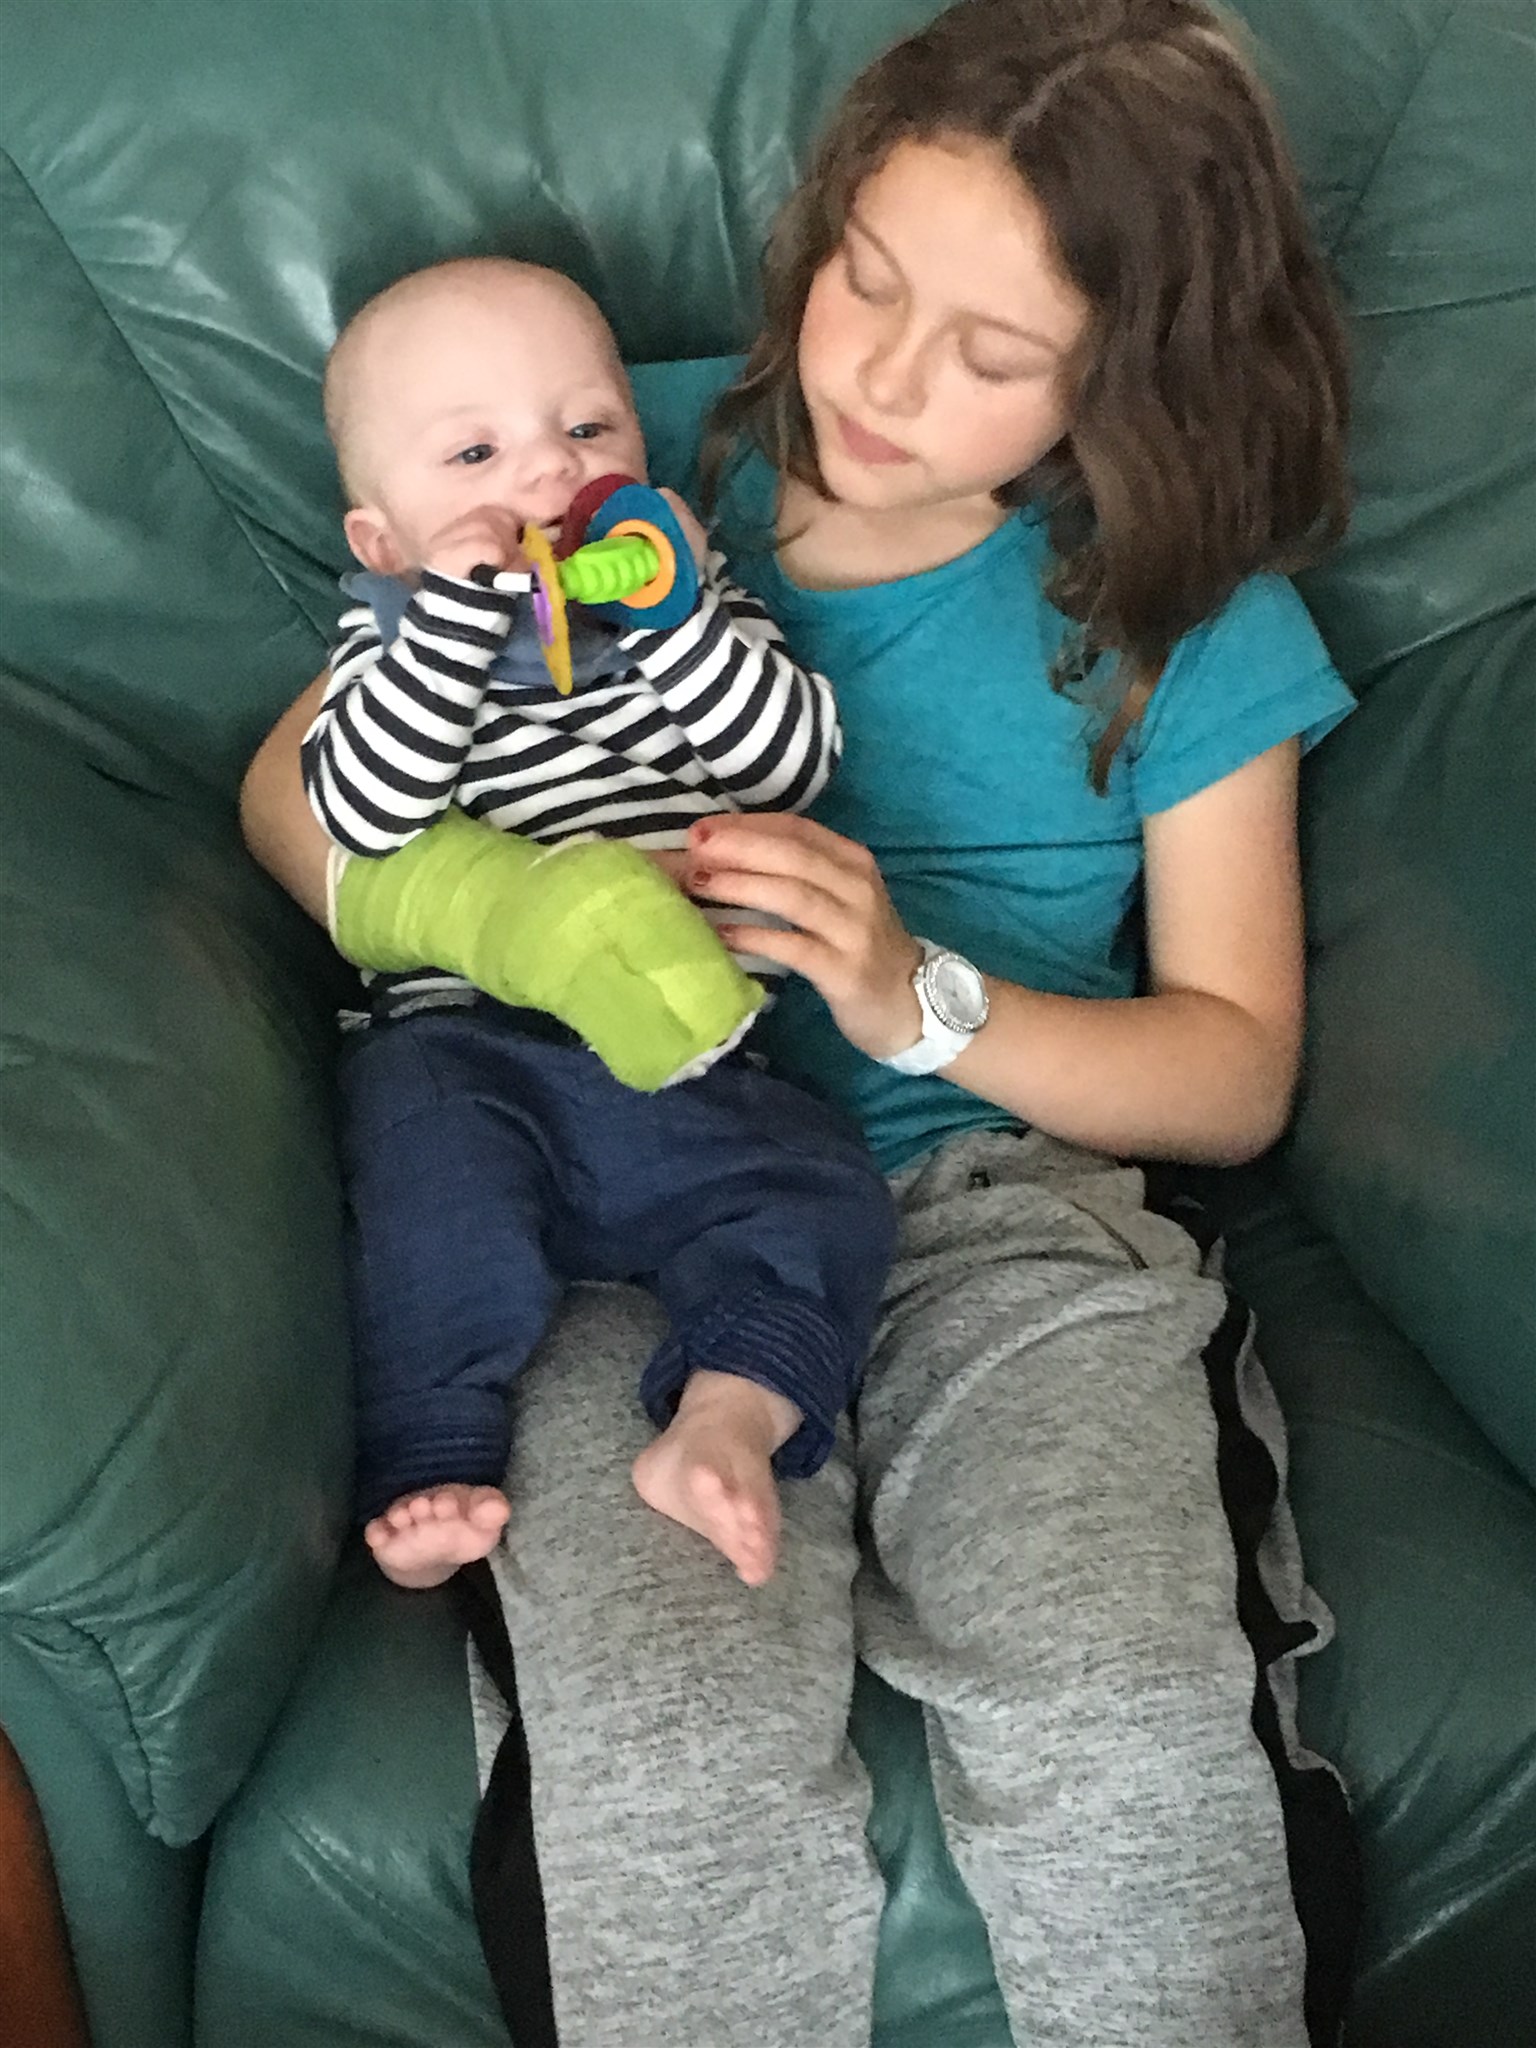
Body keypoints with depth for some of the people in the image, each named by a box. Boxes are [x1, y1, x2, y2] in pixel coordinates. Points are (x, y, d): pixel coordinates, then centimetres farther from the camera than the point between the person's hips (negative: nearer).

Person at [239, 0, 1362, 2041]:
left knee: (1118, 1721, -29)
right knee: (673, 1735, -30)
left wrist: (926, 1001, -12)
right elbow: (294, 785, 12)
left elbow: (1235, 1072, 6)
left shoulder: (1189, 623, 6)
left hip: (1005, 1198, 0)